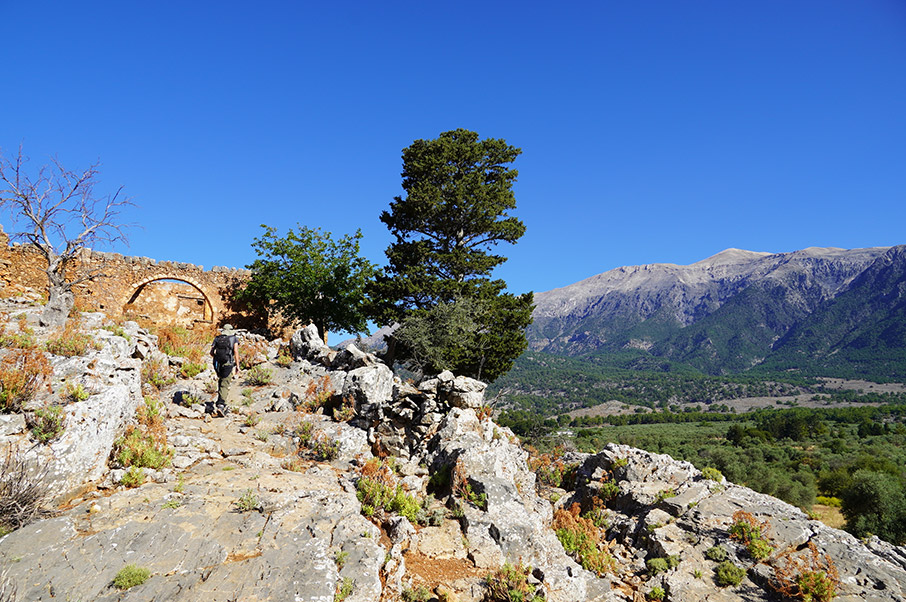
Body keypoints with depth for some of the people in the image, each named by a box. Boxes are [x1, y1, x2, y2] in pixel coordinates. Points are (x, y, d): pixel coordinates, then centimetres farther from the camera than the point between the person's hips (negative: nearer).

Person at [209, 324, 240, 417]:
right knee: (225, 385, -5)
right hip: (228, 364, -4)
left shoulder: (217, 338, 13)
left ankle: (221, 402, 24)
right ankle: (220, 405, -17)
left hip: (217, 364, 4)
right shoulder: (234, 339, 5)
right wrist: (237, 366, -4)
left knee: (221, 382, 21)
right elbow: (236, 351, -6)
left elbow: (211, 352, 8)